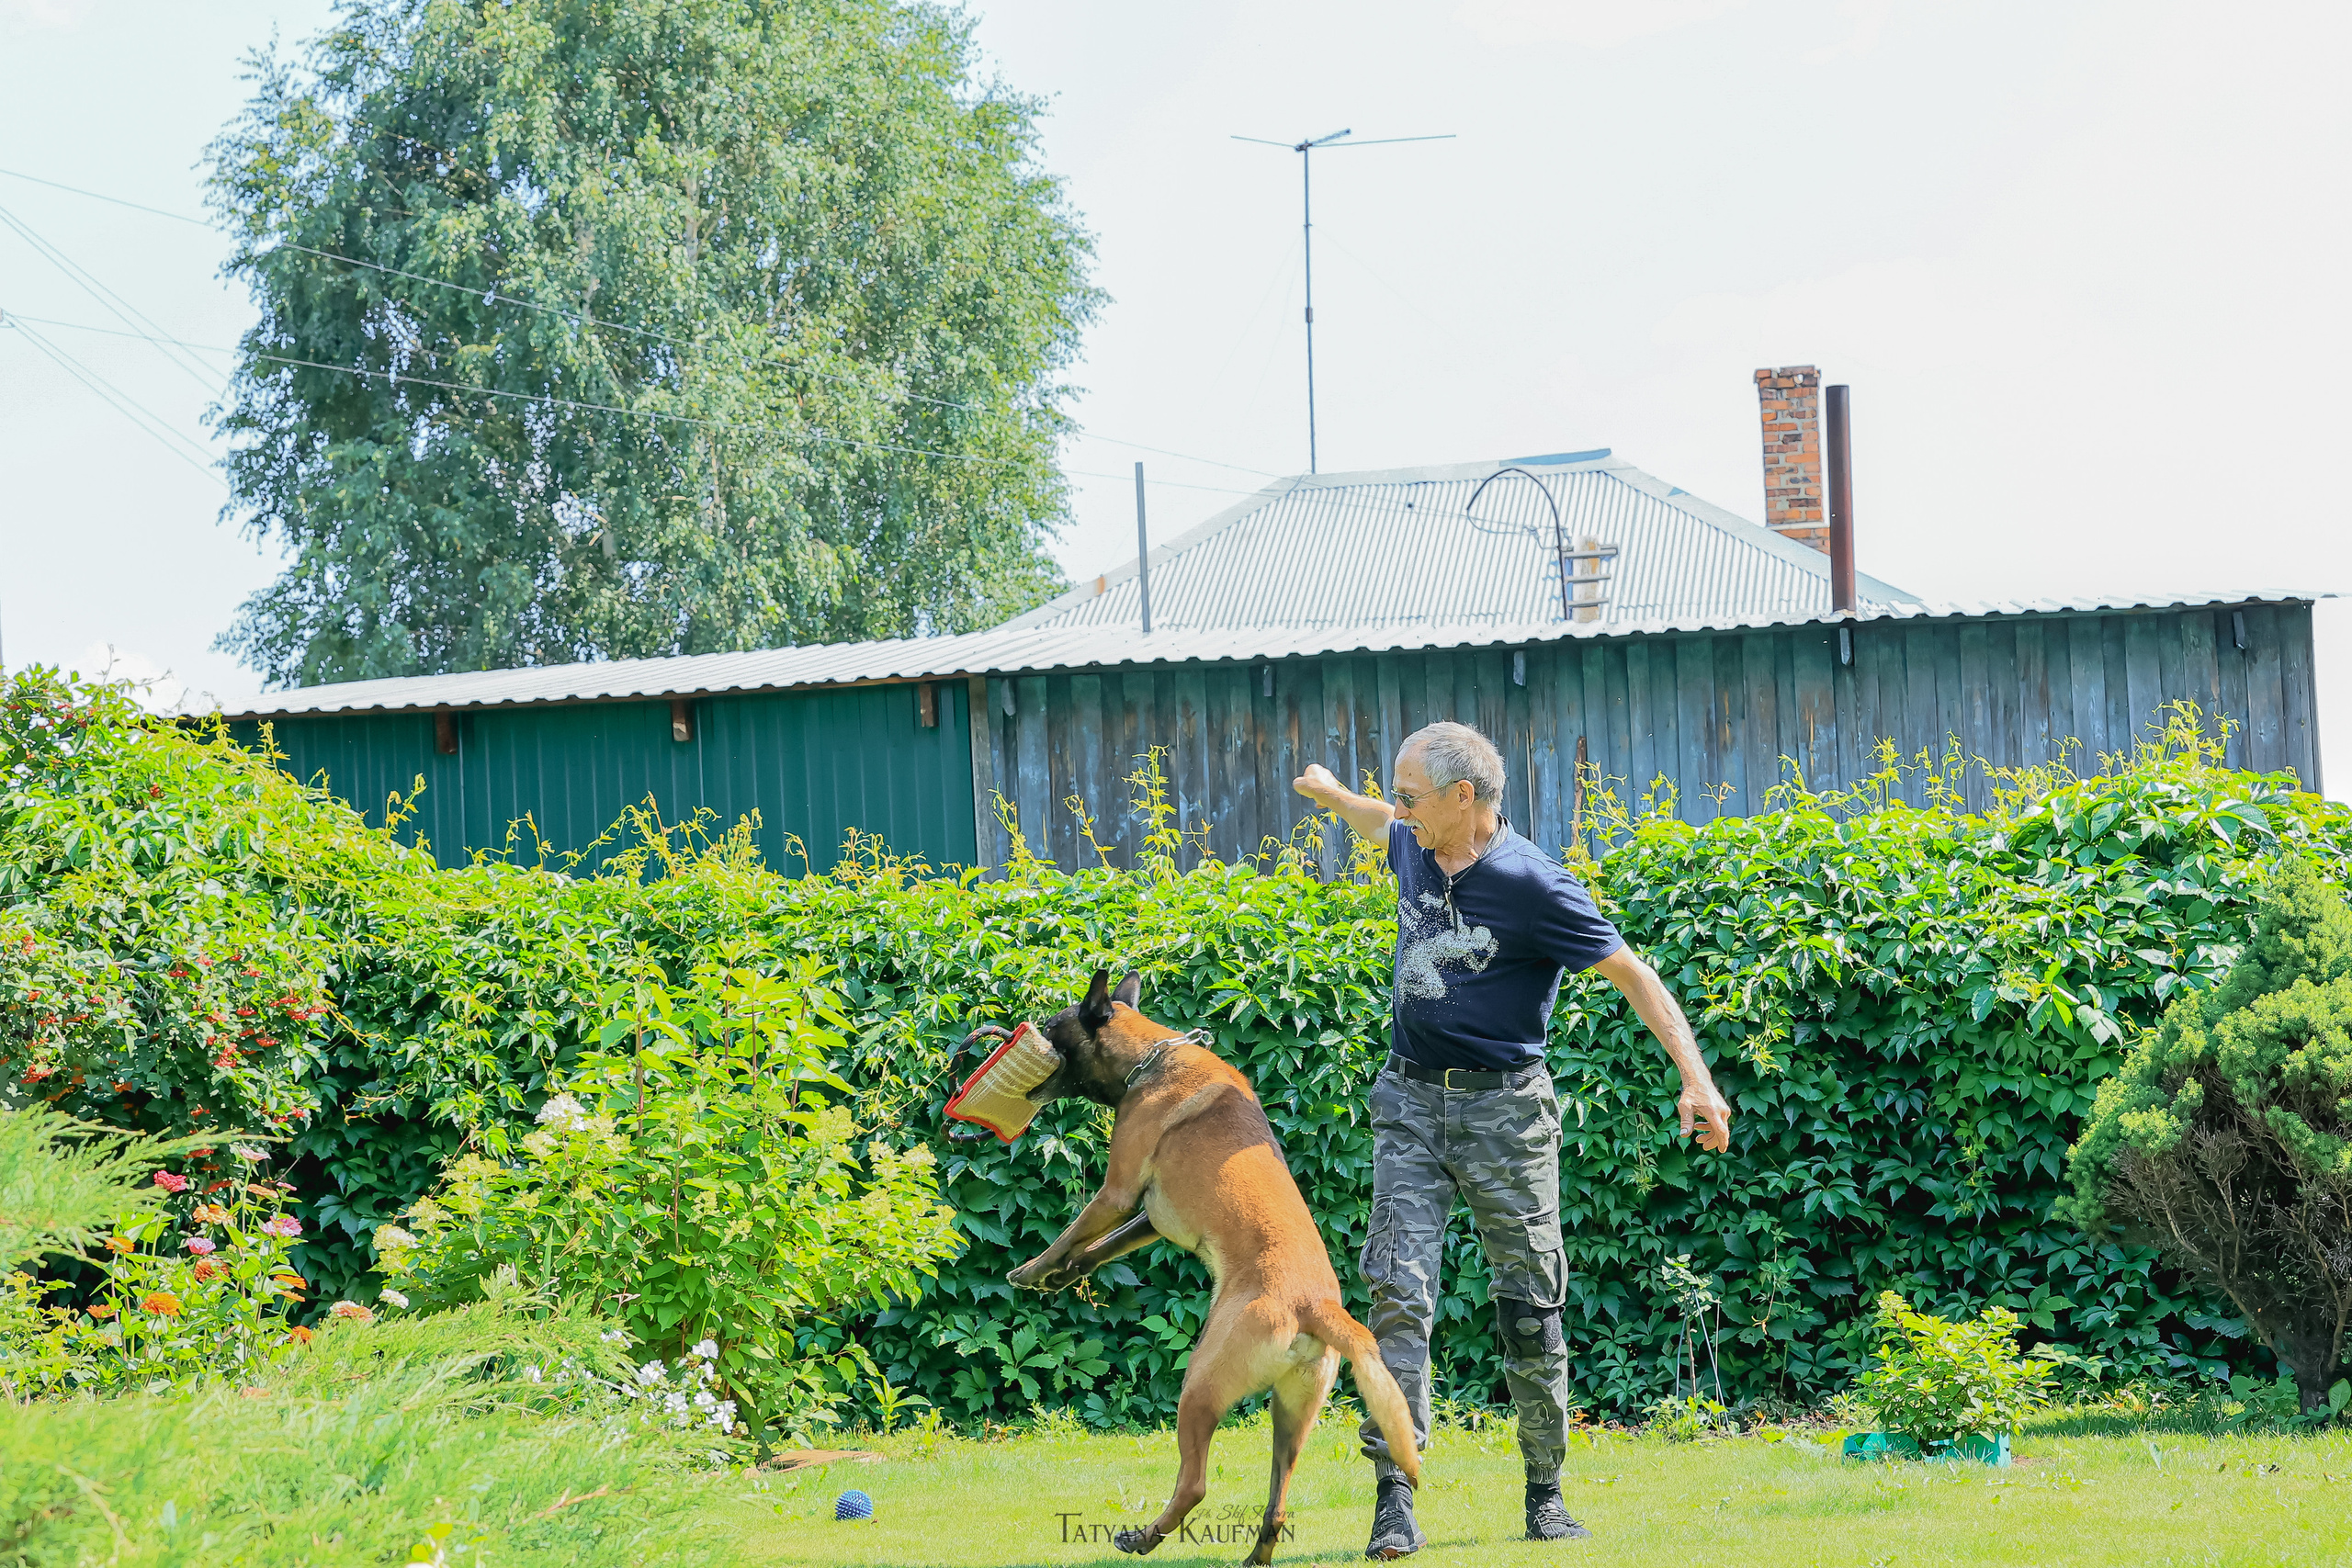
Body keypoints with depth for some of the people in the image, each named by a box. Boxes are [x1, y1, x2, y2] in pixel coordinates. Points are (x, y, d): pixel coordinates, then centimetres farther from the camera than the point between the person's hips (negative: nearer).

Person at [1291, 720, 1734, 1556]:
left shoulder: (1533, 886, -17)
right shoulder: (1416, 846, 3)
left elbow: (1632, 974, -14)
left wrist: (1696, 1079, -21)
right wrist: (1333, 796, 45)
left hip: (1502, 1110, -4)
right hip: (1409, 1101, 4)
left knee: (1529, 1303, 4)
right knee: (1398, 1288, -10)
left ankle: (1545, 1493, 17)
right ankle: (1394, 1495, -15)